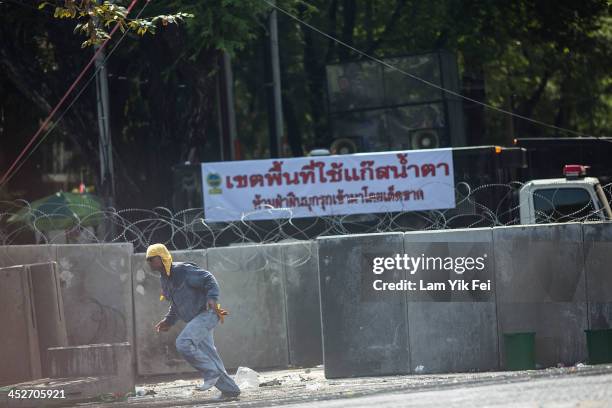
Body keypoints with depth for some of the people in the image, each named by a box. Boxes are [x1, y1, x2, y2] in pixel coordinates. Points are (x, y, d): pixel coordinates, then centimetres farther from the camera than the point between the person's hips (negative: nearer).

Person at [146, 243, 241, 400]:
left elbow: (208, 279, -15)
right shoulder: (164, 279, 14)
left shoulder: (183, 270, -14)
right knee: (208, 355, 8)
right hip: (195, 319, 10)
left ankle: (211, 373, -13)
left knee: (183, 343, -24)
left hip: (206, 313, -10)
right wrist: (168, 321, 15)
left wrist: (212, 298, -30)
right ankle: (230, 390, 18)